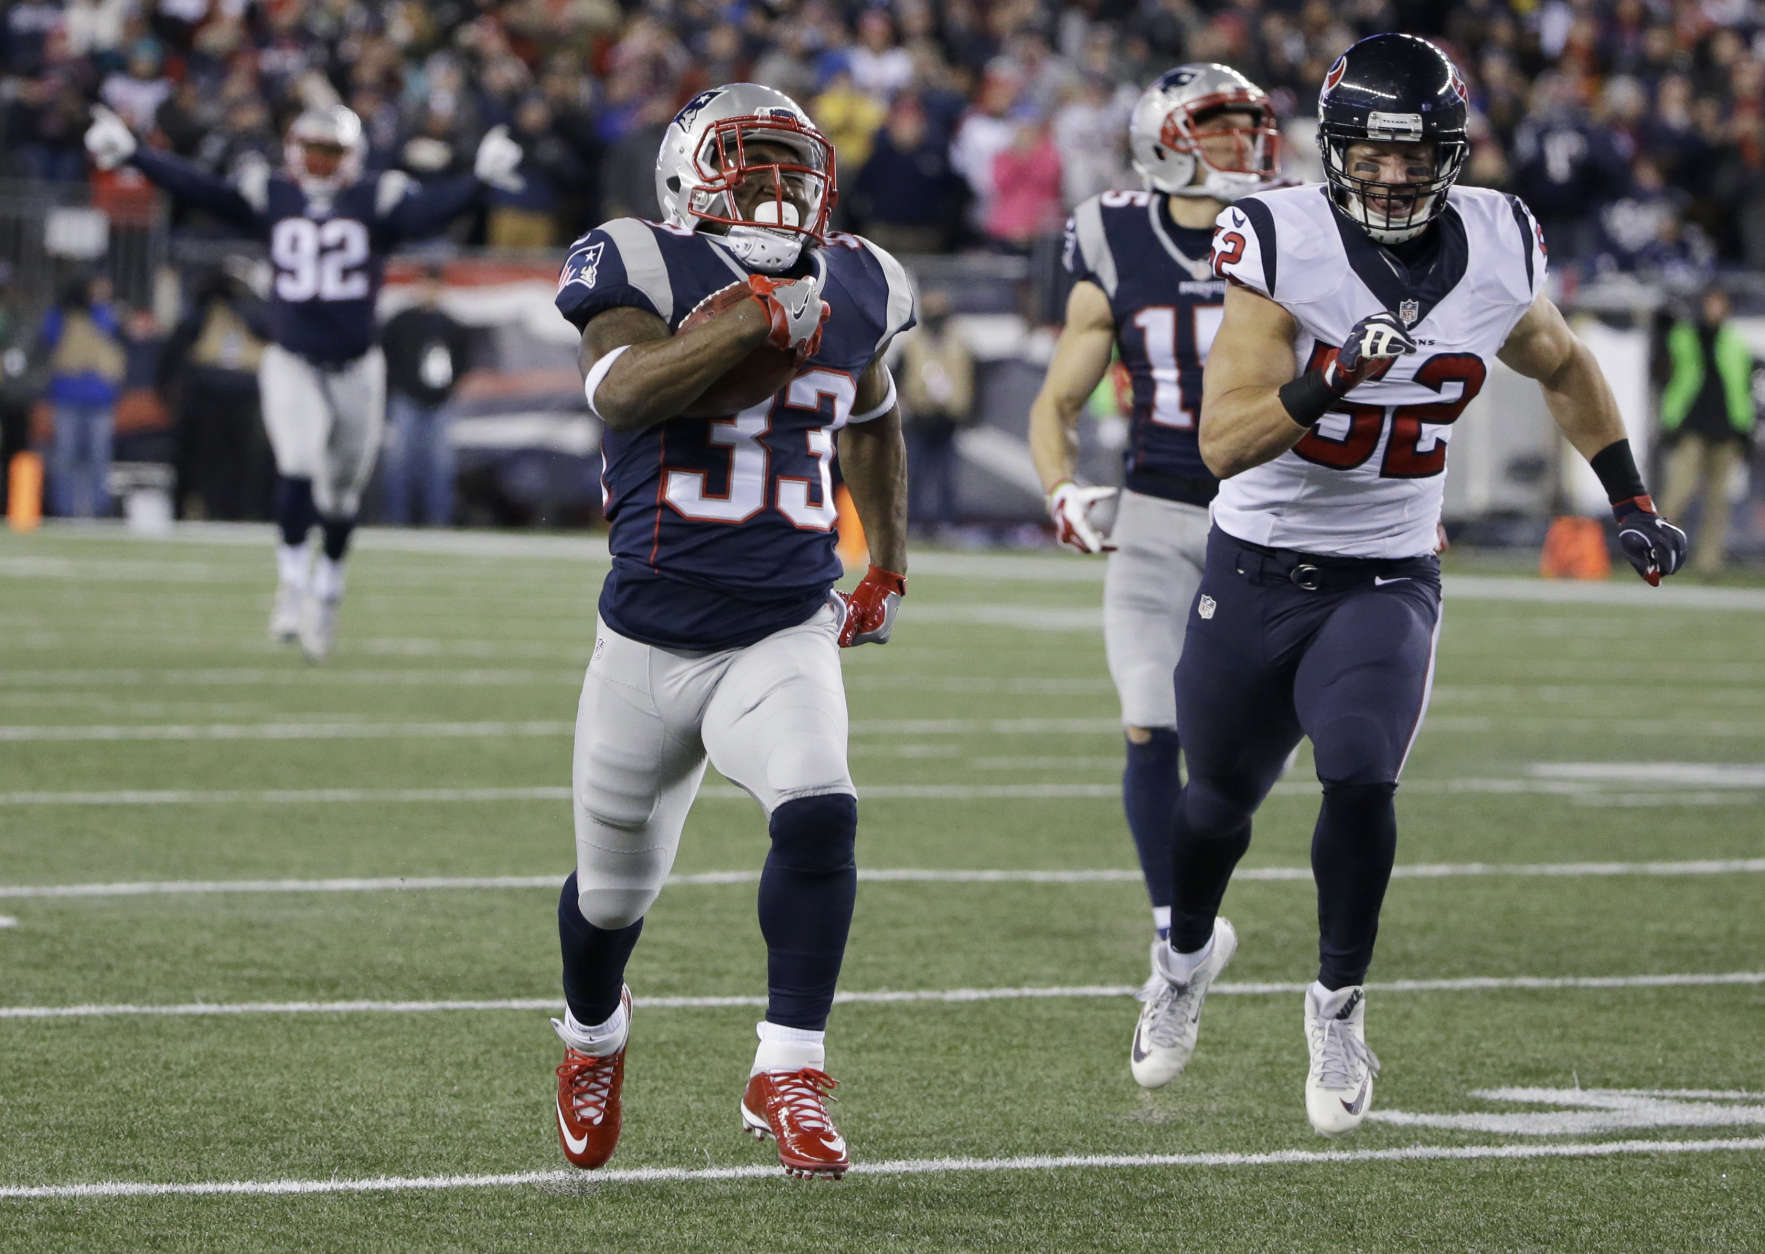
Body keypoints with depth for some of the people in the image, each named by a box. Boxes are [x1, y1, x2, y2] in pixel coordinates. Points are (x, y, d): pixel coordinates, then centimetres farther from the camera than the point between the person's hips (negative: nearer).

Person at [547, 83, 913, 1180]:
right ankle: (594, 1037, 47)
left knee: (819, 814, -27)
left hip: (786, 637, 2)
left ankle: (789, 1071, -18)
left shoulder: (849, 291, 6)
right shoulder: (650, 271, -9)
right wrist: (754, 321, -32)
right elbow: (619, 390, -28)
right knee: (614, 886, 14)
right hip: (652, 637, -2)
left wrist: (889, 566, 26)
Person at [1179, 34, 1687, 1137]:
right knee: (1220, 798, 15)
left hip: (1389, 580, 1)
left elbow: (1565, 367, 16)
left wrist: (1631, 501, 14)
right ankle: (1191, 953, 47)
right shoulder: (1284, 247, -18)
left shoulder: (1495, 253, -7)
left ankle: (1341, 1002, -3)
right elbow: (1223, 442, -23)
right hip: (1258, 565, -1)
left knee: (1360, 777, -23)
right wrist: (1328, 383, -38)